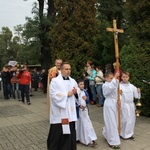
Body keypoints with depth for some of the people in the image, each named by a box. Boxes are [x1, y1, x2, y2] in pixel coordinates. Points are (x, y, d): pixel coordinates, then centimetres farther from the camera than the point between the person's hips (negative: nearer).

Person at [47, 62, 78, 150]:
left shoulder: (73, 81, 11)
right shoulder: (55, 81, -6)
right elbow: (54, 95, -16)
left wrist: (75, 92, -8)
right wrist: (67, 94, -13)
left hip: (70, 112, 5)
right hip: (59, 112, -4)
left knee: (70, 132, 9)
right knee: (57, 133, 4)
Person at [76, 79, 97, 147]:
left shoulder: (84, 91, 3)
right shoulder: (76, 91, -13)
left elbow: (88, 100, 8)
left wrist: (86, 98, -13)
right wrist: (79, 105, -24)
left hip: (85, 110, 4)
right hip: (78, 110, -4)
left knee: (87, 124, 5)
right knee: (79, 124, 9)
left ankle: (91, 139, 10)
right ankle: (77, 138, 30)